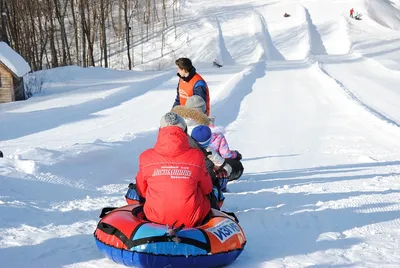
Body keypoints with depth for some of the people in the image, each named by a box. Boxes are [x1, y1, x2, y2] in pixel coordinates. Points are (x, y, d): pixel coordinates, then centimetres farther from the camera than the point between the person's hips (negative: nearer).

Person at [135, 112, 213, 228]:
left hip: (156, 218, 1)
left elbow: (142, 192, 6)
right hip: (191, 221, 0)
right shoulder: (196, 156, -12)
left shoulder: (146, 158, -10)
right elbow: (207, 189, 5)